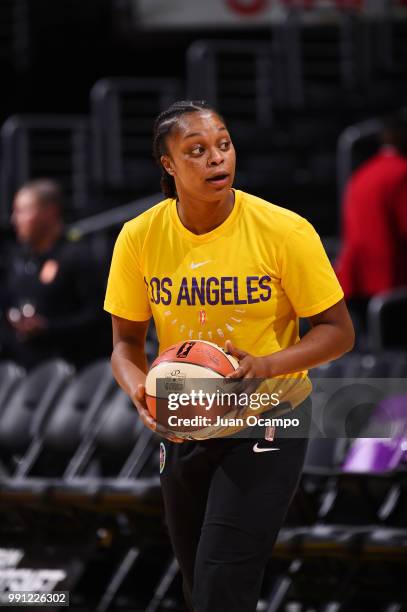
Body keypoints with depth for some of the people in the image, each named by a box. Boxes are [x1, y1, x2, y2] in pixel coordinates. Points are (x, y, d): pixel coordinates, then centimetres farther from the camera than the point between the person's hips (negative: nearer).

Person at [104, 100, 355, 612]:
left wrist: (267, 365, -25)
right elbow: (126, 342, 3)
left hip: (268, 423, -4)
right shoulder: (139, 237, -8)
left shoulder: (284, 232, -16)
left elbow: (337, 332, -8)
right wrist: (140, 390, -19)